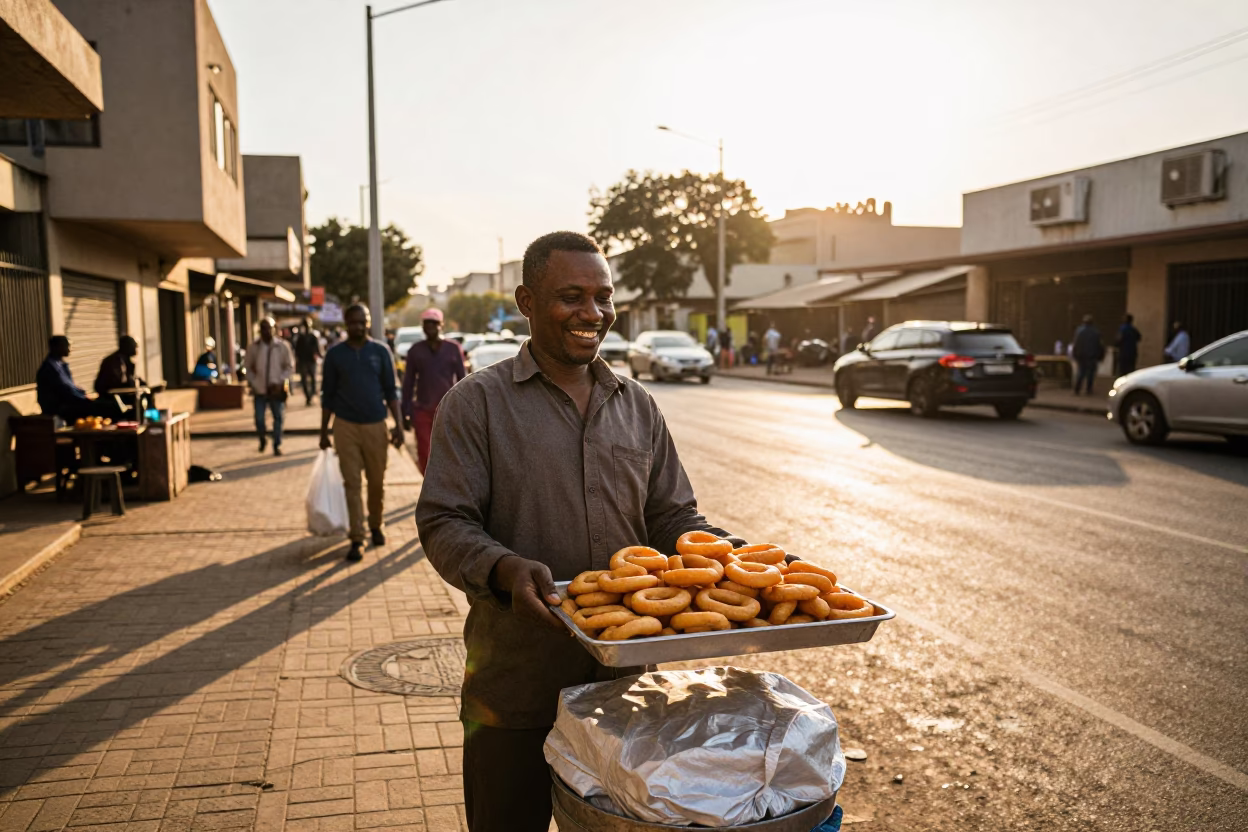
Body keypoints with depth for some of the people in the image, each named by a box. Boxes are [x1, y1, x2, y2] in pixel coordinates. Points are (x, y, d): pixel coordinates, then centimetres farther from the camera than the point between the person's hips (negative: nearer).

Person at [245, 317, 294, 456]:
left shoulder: (282, 346, -4)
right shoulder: (253, 347, -3)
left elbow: (290, 366, 1)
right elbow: (249, 369, 6)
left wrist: (280, 382, -10)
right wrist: (254, 383, -5)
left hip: (276, 390, 0)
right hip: (260, 390, 0)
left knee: (278, 418, 6)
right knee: (259, 420, 0)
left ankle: (277, 445, 21)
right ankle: (262, 439, 29)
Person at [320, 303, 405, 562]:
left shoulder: (381, 351, 2)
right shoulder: (334, 354, 2)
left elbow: (390, 390, 4)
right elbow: (327, 395, 7)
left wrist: (398, 424, -4)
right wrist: (323, 431, 7)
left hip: (375, 425, 1)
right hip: (345, 425, 0)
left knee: (377, 481, 9)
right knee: (352, 483, -1)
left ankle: (377, 526, 31)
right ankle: (357, 539, 4)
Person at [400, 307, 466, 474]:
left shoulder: (454, 349, 0)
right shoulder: (415, 351, 3)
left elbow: (462, 380, 3)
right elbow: (408, 383, 5)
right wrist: (406, 413, 2)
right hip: (423, 411, 1)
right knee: (424, 456, 0)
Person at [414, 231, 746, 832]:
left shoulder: (636, 405, 9)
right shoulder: (477, 402, -4)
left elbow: (673, 518, 10)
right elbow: (443, 525, -10)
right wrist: (508, 570, -29)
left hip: (624, 680, 4)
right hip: (515, 689, -3)